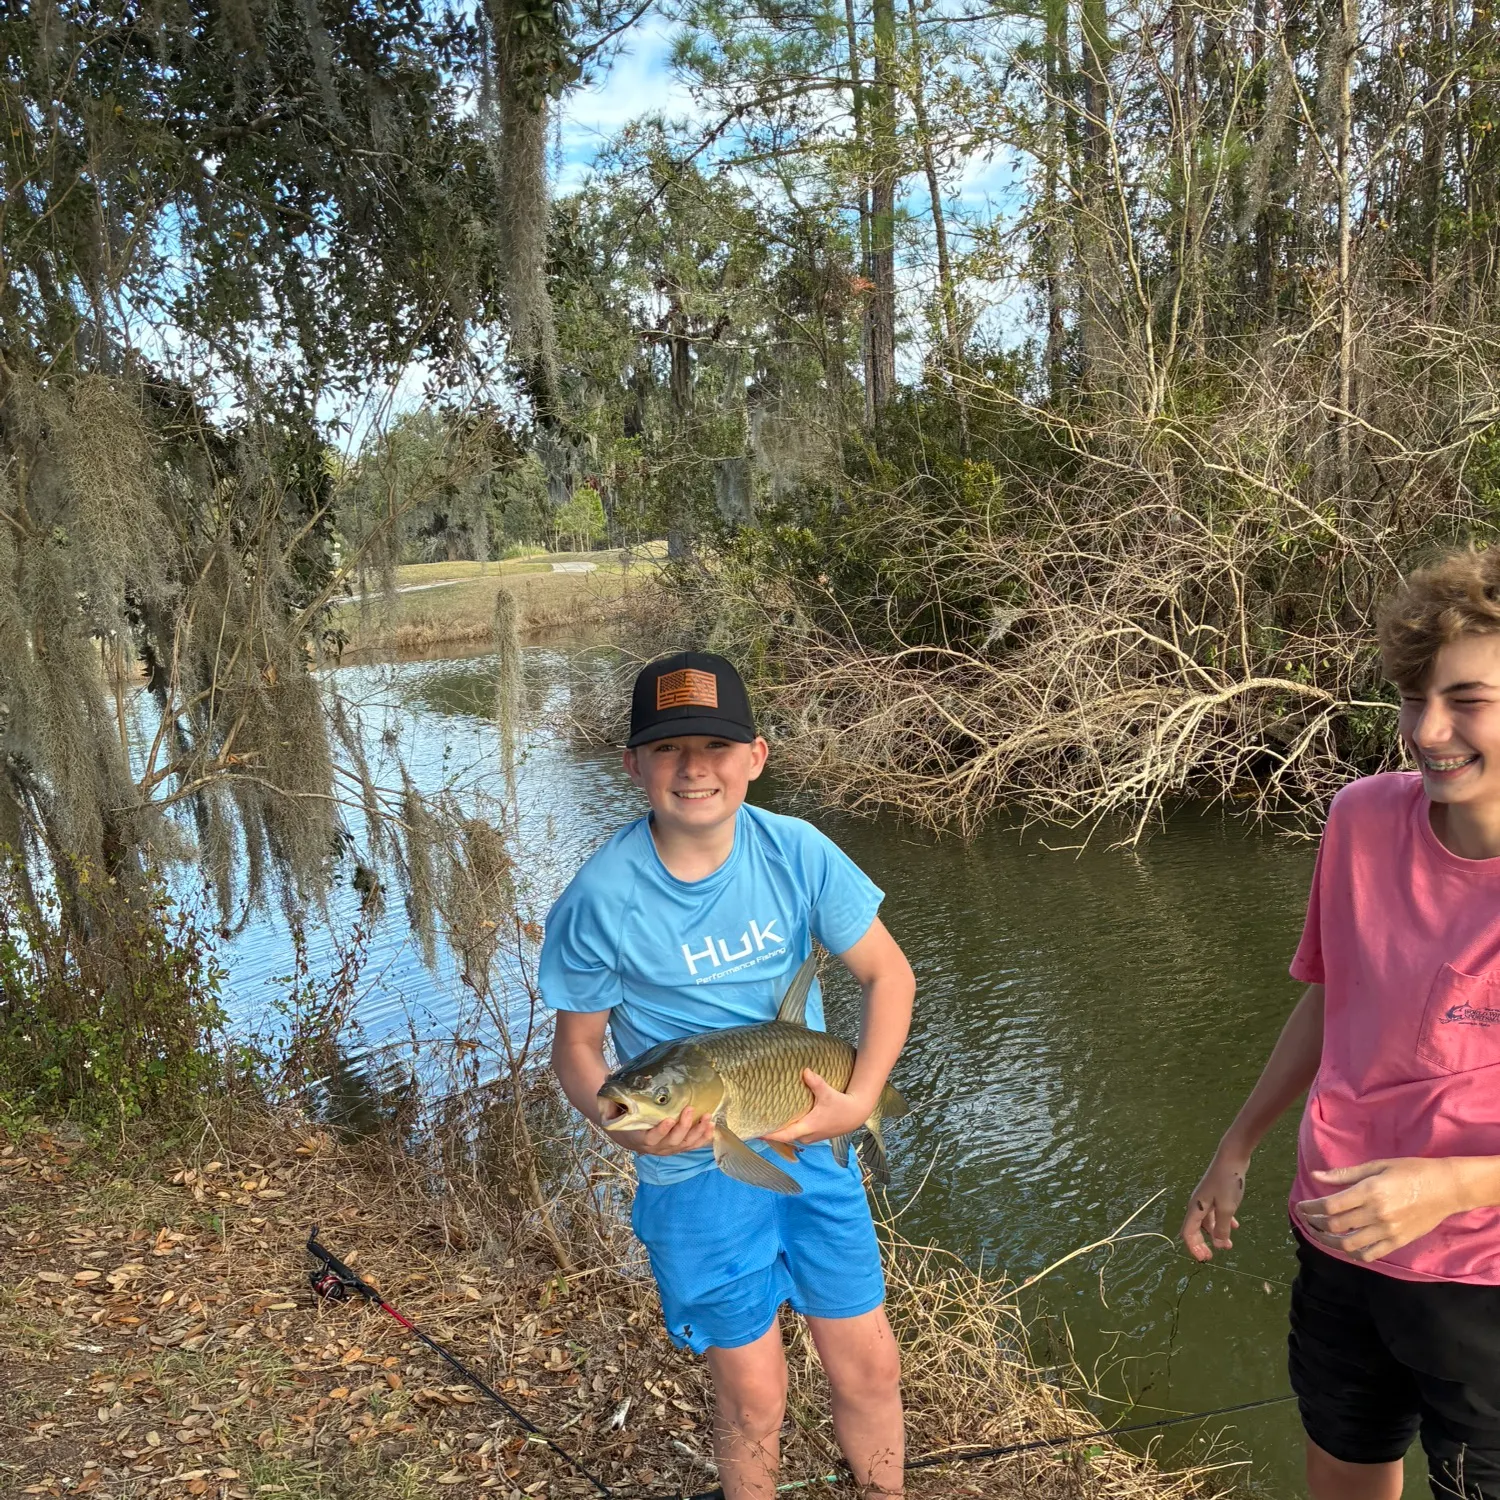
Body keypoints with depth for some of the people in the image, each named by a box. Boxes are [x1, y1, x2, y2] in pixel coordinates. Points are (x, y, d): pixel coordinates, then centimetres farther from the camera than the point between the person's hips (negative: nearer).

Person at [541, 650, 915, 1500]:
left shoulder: (796, 852, -12)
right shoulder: (602, 900, -19)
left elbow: (889, 974, -4)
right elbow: (577, 1049, -8)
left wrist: (859, 1099, -16)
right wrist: (624, 1125, -28)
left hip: (812, 1145, 3)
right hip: (694, 1170, -2)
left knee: (870, 1367, 15)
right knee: (754, 1397, 11)